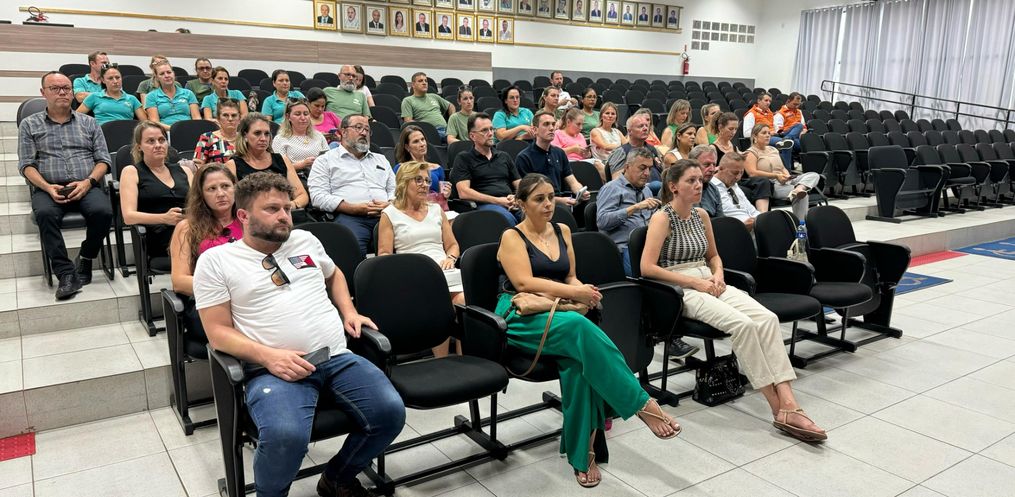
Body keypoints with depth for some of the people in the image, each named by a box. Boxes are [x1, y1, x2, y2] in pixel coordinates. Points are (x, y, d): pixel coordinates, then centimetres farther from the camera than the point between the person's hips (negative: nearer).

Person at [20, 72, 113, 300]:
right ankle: (66, 273, -30)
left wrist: (88, 182, -10)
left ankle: (85, 259, -8)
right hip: (48, 189, 0)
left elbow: (103, 160, 10)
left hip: (86, 187, 1)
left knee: (103, 211, -32)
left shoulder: (88, 122, 17)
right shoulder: (30, 125, 15)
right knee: (45, 214, -35)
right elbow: (26, 165, 7)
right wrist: (48, 188, -12)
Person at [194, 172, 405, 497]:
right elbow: (218, 331, 0)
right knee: (285, 435, -35)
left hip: (338, 357, 5)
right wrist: (268, 356, -15)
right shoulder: (215, 260, 6)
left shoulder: (305, 240, 18)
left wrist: (348, 312, 18)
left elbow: (333, 274, 37)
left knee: (390, 412, -19)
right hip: (275, 369, -4)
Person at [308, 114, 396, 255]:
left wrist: (389, 204, 1)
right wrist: (354, 208, -9)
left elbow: (394, 189, 27)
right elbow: (318, 197, 3)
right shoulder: (325, 161, 17)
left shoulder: (381, 159, 33)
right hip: (349, 217, -4)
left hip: (384, 215, 4)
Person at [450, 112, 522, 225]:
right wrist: (497, 200, -9)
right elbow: (463, 193, -2)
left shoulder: (504, 156, 28)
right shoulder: (463, 159, 11)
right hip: (485, 205, -4)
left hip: (512, 205, 4)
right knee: (507, 218, -39)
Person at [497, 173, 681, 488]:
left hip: (559, 314, 5)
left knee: (579, 361, -32)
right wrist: (573, 292, -21)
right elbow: (525, 282, -14)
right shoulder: (512, 237, 0)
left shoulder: (562, 231, 17)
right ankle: (641, 403, -31)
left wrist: (583, 290, -6)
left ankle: (582, 453, -24)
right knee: (579, 327, -37)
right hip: (520, 317, -5)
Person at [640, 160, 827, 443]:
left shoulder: (701, 215, 15)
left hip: (708, 283, 7)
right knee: (742, 324, -31)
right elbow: (647, 268, -16)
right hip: (680, 290, -7)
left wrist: (718, 275, 3)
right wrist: (694, 282, -17)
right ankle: (778, 409, -22)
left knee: (767, 318, -21)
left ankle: (788, 404, -28)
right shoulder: (662, 219, -6)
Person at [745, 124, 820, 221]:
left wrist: (787, 175, -2)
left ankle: (798, 189, -44)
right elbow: (752, 173, -16)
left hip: (785, 181, 8)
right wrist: (776, 175, -18)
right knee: (802, 195, -30)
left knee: (814, 175, -16)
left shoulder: (773, 149, 25)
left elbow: (783, 168, 23)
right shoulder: (751, 153, 0)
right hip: (770, 185, -8)